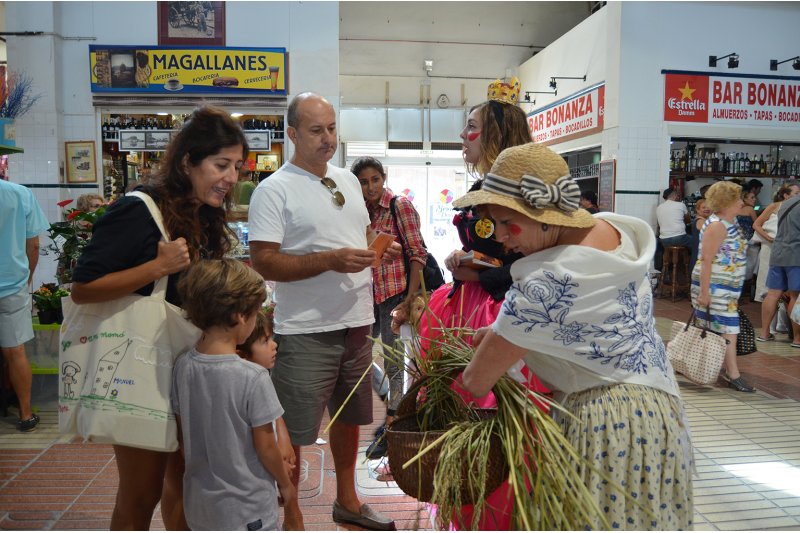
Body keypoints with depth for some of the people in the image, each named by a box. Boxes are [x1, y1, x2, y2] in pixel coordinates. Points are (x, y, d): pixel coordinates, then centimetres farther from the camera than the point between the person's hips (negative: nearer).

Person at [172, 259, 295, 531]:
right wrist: (285, 483, 2)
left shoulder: (182, 366, -9)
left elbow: (183, 434, 2)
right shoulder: (253, 377, -25)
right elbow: (266, 447, -16)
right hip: (247, 510, -5)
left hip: (199, 504, 6)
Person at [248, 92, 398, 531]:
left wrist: (381, 249, 0)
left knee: (350, 417, 21)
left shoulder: (348, 180, 12)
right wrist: (331, 260, -25)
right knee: (292, 433, 3)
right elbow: (263, 262, -17)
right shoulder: (274, 190, -10)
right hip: (305, 332, -7)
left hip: (357, 323, 8)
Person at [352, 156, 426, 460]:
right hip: (368, 295, 7)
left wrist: (410, 297, -16)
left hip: (395, 293, -6)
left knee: (393, 363, 2)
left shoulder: (400, 206, -8)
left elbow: (418, 253, -11)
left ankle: (389, 427, 17)